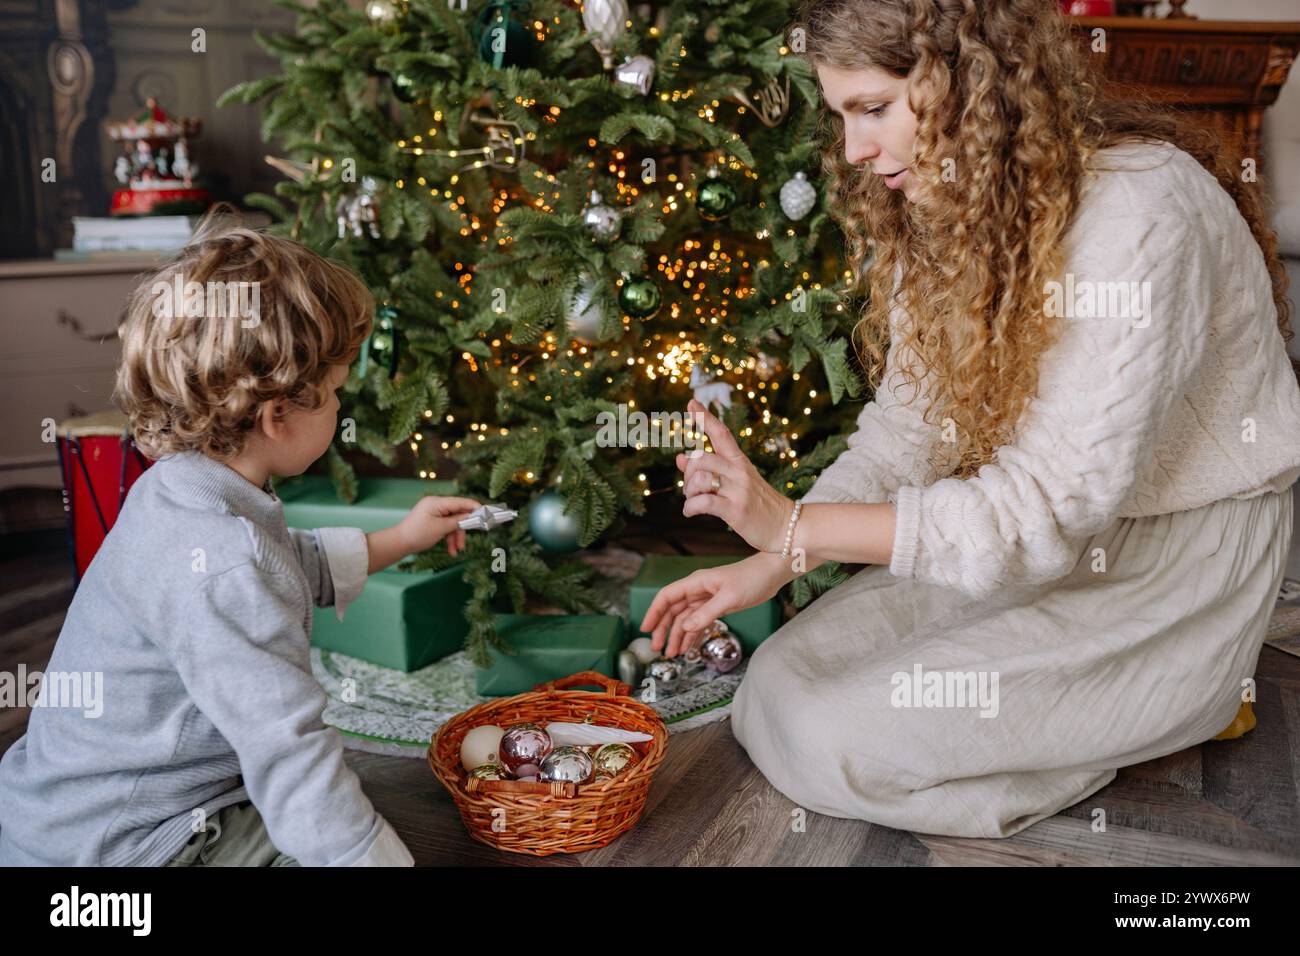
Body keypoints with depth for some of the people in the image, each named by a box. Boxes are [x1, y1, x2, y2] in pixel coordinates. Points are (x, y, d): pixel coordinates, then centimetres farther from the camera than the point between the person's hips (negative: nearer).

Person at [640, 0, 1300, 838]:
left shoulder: (1140, 211, -27)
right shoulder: (945, 206, 0)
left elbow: (1060, 500, -28)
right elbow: (907, 426, 0)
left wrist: (797, 525, -29)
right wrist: (768, 566, -10)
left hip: (1175, 559, -8)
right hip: (1040, 535, 8)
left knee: (833, 741, -15)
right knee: (778, 690, -2)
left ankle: (1181, 702, 3)